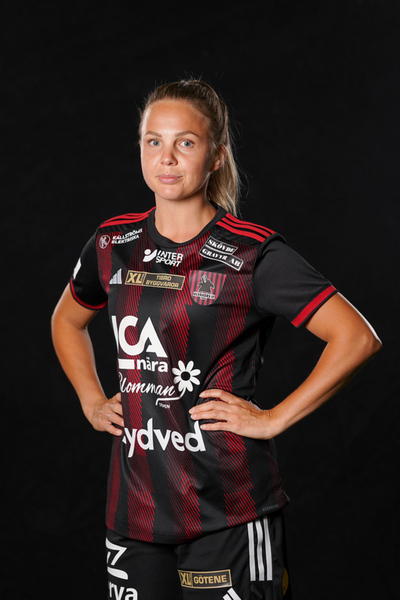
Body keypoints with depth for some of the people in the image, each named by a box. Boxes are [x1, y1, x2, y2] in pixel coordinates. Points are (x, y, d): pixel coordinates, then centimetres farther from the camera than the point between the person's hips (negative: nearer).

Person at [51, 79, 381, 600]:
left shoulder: (252, 253, -9)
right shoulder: (115, 244, 6)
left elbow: (358, 338, -13)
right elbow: (67, 321, 26)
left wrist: (274, 419, -12)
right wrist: (92, 401, 13)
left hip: (228, 510, -4)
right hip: (135, 502, 5)